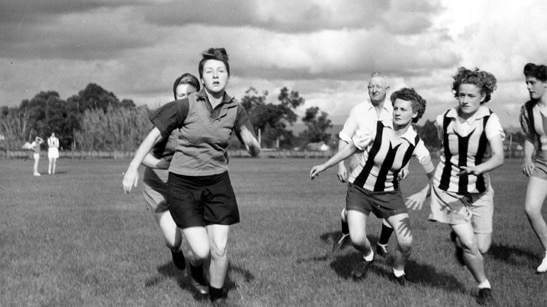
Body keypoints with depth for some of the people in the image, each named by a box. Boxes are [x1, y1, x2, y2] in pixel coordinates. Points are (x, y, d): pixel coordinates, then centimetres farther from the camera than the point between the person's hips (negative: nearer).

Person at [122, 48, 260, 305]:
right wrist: (133, 167, -16)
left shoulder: (235, 111, -4)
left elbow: (255, 151, 0)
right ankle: (194, 265, 30)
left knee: (220, 250, -2)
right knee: (201, 250, -9)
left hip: (217, 183, 3)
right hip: (183, 185, -3)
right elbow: (154, 135, -8)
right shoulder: (186, 106, -14)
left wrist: (251, 141, -24)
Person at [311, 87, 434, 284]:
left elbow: (432, 174, -3)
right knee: (357, 239, -16)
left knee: (406, 242, -10)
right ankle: (368, 257, 24)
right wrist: (324, 166, 2)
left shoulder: (415, 144, -15)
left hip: (388, 193, 1)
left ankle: (398, 271, 25)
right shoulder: (375, 130, -19)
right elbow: (350, 148, -4)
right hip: (360, 189, -1)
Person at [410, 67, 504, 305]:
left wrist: (477, 169, -48)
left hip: (479, 192, 0)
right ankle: (484, 286, 13)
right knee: (469, 244, -12)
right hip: (448, 190, 0)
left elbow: (499, 158, -31)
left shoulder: (489, 121, -17)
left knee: (482, 247, 1)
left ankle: (457, 237, 36)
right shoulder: (444, 120, -7)